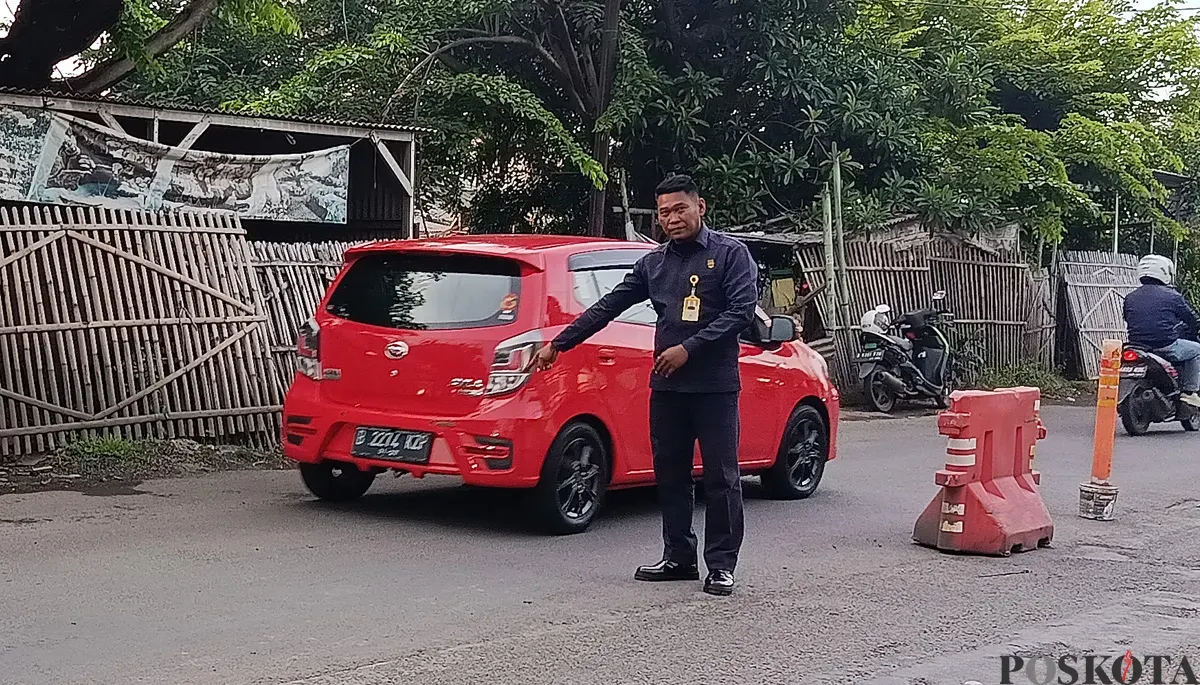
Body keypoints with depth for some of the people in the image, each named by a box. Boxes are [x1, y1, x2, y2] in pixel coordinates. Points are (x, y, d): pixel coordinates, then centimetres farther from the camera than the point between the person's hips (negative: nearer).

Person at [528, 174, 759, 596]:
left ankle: (721, 565, 5)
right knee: (670, 475, 9)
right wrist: (559, 344, 12)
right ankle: (679, 557, 19)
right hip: (666, 385, 5)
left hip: (715, 384, -5)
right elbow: (607, 307, 15)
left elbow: (742, 311, -12)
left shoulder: (730, 254, -1)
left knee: (721, 477, -1)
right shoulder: (654, 263, 14)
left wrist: (689, 348, -16)